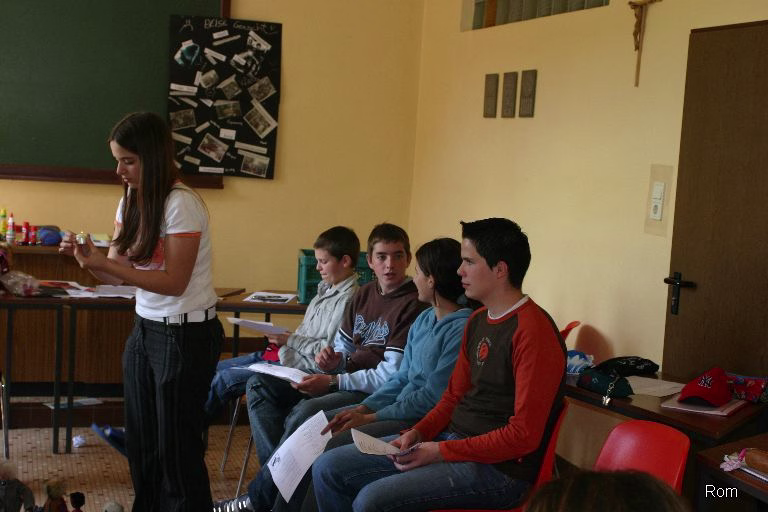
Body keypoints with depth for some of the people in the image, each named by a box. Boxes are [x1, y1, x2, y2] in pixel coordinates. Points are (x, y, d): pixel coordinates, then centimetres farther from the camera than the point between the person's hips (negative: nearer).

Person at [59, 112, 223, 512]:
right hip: (145, 328, 8)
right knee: (140, 438, 14)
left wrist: (103, 262, -25)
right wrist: (86, 257, -14)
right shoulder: (131, 201, 7)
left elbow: (174, 283, -21)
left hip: (185, 335, -8)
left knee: (175, 442, 1)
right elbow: (118, 274, 6)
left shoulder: (181, 204, -18)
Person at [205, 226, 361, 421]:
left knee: (224, 379, -10)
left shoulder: (348, 299, -18)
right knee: (217, 368, 10)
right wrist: (283, 336, 3)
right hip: (288, 354, 10)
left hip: (303, 365, -10)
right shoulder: (327, 288, 12)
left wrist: (291, 340, -16)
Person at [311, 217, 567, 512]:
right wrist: (418, 433, 2)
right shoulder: (477, 321, 13)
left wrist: (442, 451, -17)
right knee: (328, 468, 3)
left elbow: (524, 435, -20)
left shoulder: (533, 332, -17)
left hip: (499, 468, -9)